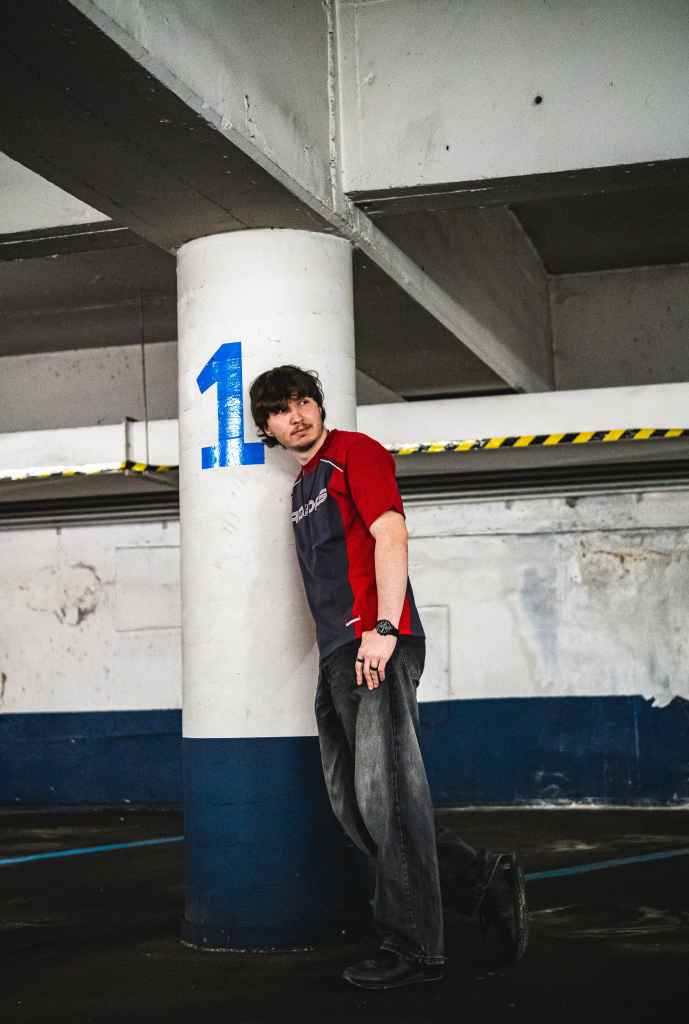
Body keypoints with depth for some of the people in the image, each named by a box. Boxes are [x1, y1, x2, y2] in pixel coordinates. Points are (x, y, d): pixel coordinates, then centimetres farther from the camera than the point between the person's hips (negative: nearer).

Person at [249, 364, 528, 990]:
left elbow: (390, 534, -14)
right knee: (353, 806, 9)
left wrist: (383, 630, -23)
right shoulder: (304, 487, 25)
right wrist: (341, 650, 17)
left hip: (376, 649, -10)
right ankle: (483, 883, 16)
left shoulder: (355, 452, -1)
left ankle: (413, 949, -5)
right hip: (336, 658, 10)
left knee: (386, 793, -11)